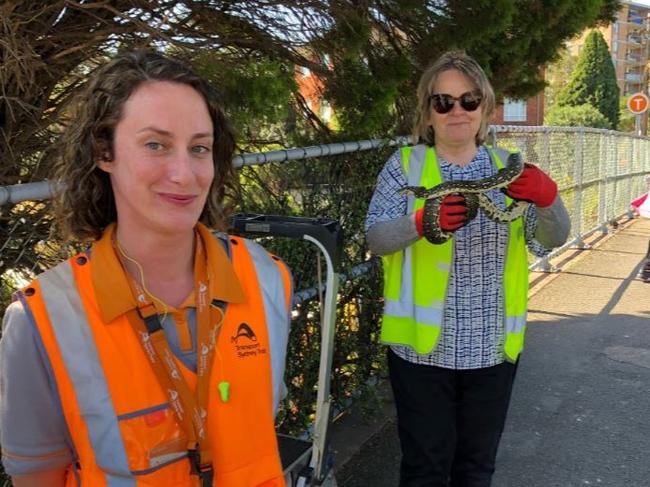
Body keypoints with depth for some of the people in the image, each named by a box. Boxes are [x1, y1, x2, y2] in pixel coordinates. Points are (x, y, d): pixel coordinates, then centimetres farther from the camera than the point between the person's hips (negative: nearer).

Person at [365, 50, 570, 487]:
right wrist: (424, 221, -34)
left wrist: (547, 198, -26)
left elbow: (552, 239, -4)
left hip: (494, 348, 3)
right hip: (423, 345, -2)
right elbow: (376, 237, -13)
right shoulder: (405, 166, -2)